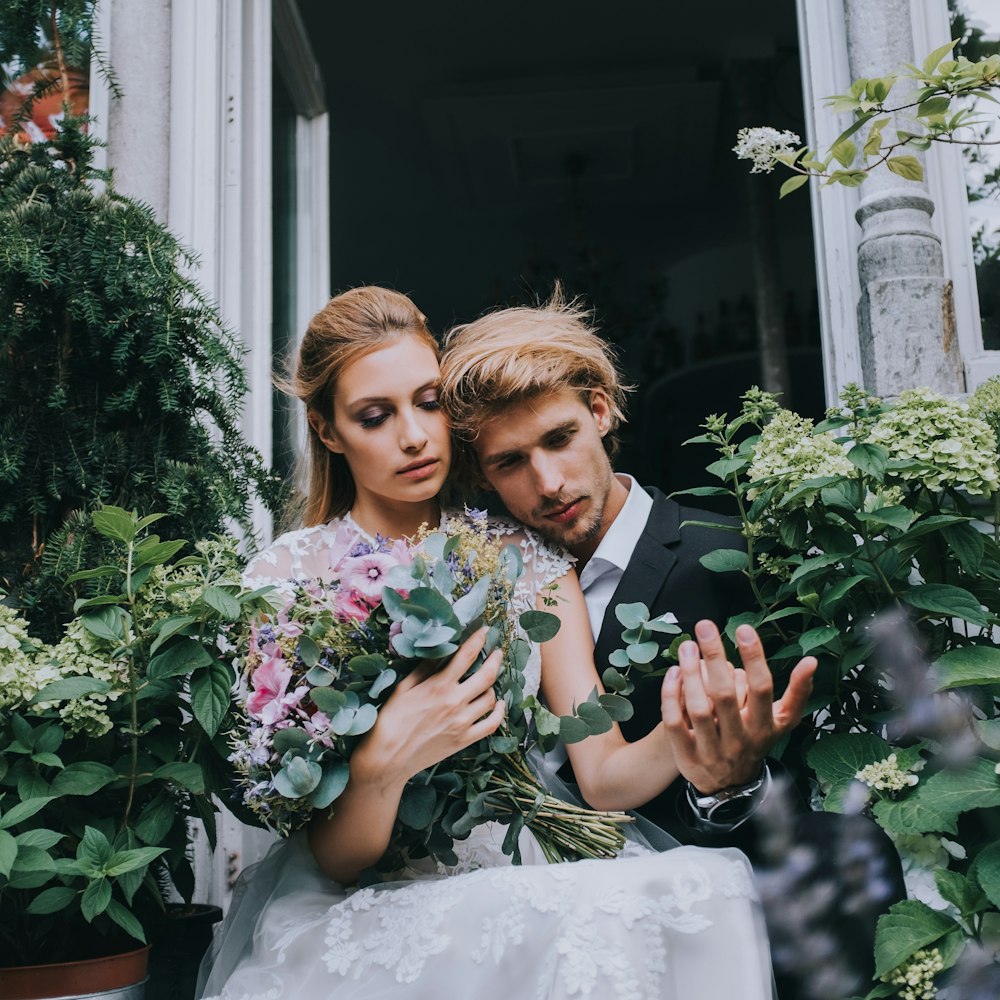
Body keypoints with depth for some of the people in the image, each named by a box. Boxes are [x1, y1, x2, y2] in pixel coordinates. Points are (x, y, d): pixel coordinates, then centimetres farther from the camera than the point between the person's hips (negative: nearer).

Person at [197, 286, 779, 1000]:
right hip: (370, 905, -4)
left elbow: (604, 776, -4)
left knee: (707, 882, -26)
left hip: (528, 872, 5)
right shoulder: (286, 581, -7)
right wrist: (384, 762, -30)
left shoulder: (525, 558, 1)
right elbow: (335, 859, -8)